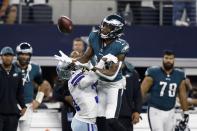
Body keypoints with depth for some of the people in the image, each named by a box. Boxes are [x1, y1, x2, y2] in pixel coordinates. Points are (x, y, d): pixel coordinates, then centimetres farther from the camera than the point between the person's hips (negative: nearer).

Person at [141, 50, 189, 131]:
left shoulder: (179, 75, 2)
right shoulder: (153, 73, -10)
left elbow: (182, 95, 10)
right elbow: (142, 91, -11)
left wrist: (186, 113, 11)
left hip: (170, 112, 5)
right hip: (155, 111, -5)